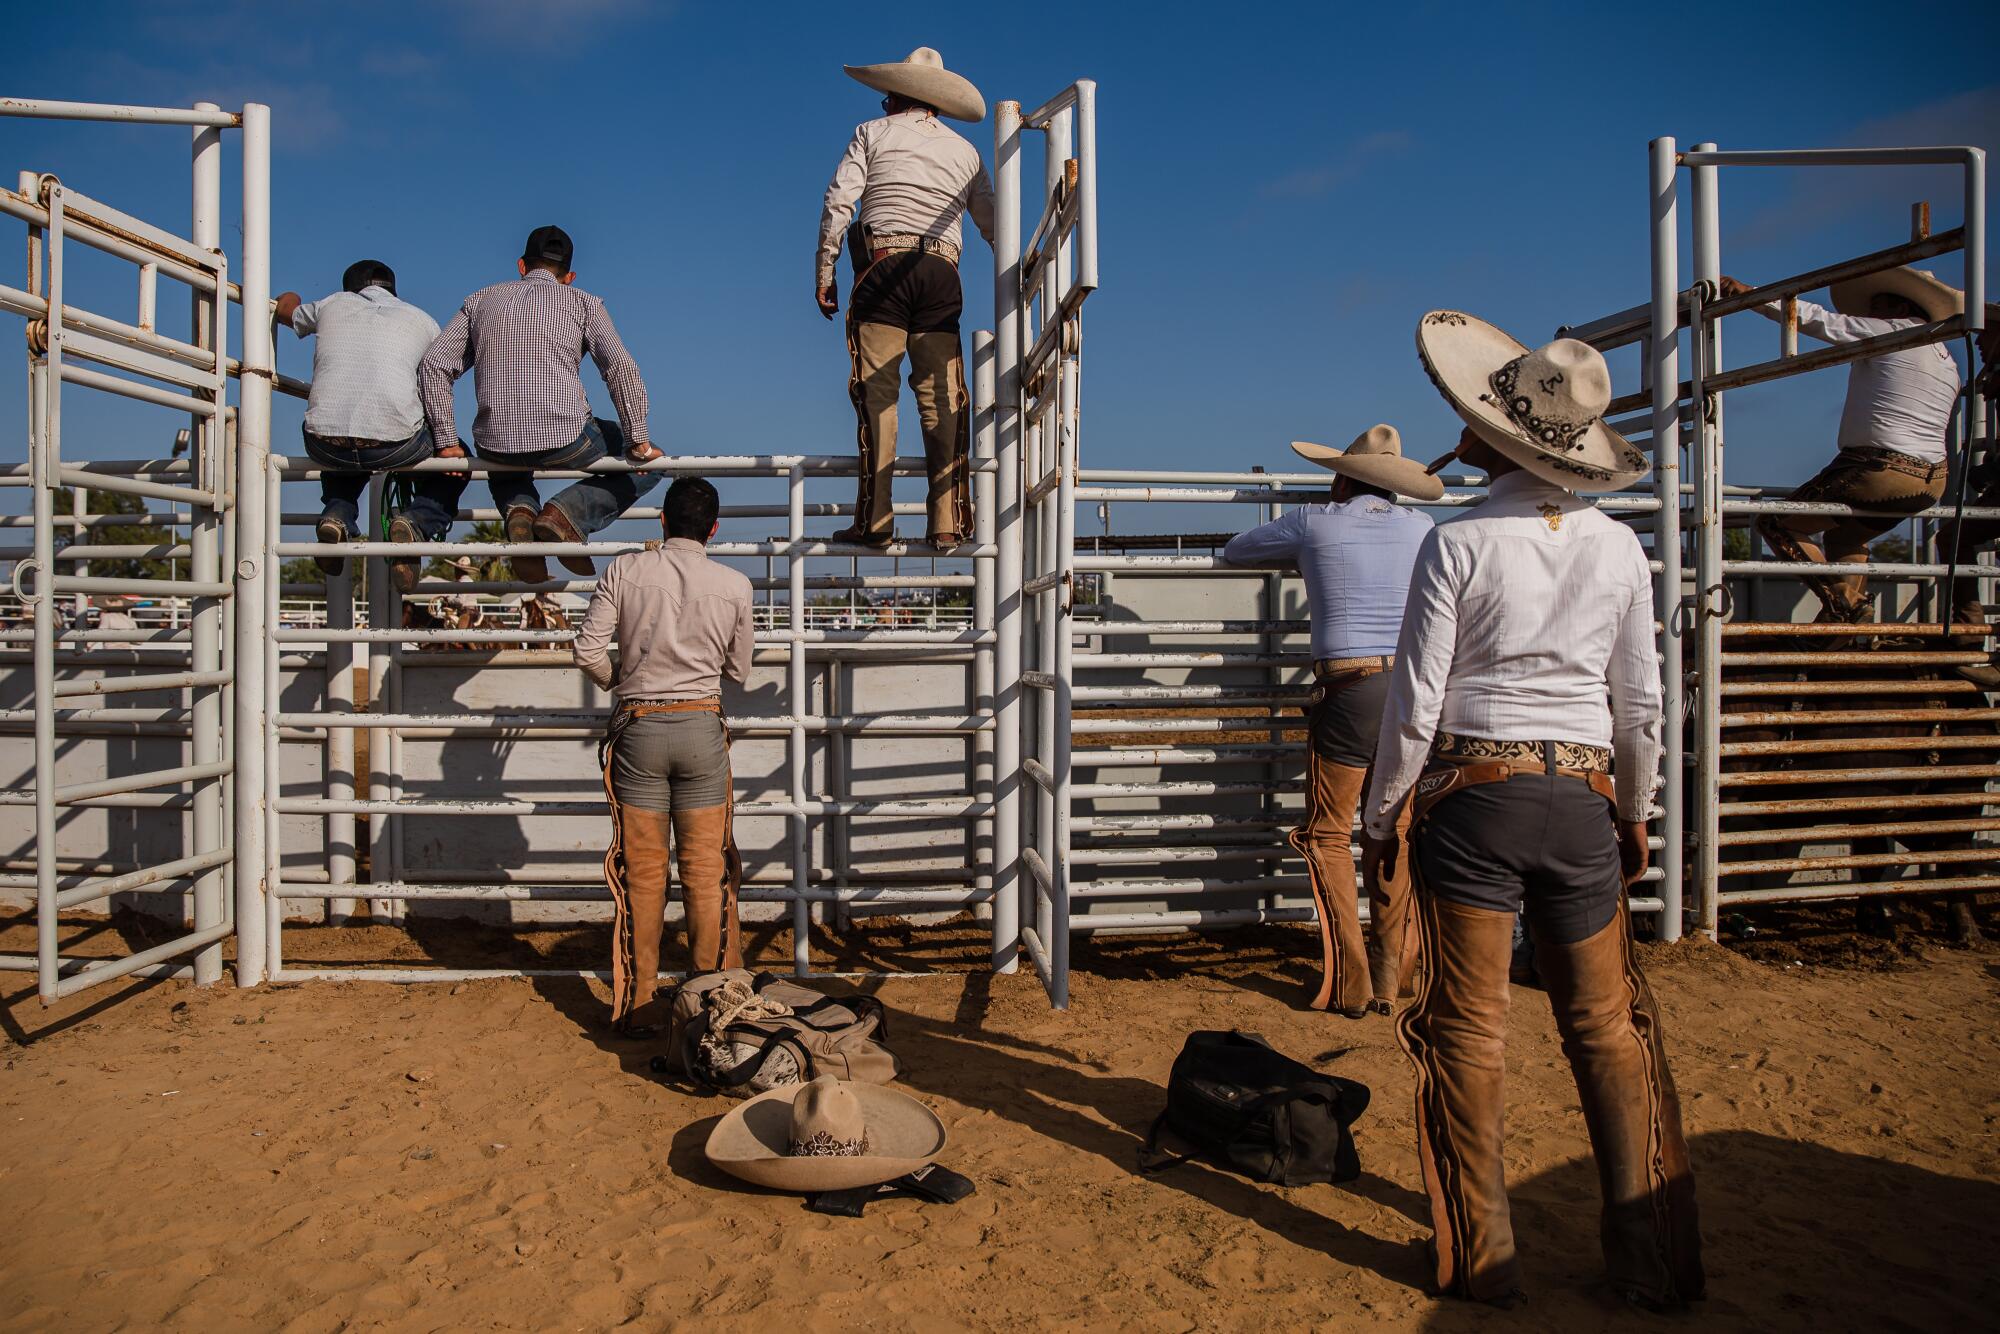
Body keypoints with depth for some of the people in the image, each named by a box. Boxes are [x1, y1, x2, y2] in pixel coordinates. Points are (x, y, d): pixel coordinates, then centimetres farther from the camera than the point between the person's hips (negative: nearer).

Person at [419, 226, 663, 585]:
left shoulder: (481, 300, 18)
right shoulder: (583, 303, 10)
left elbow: (434, 365, 10)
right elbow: (621, 368, -4)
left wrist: (446, 441, 13)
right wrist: (638, 442, -1)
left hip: (494, 443, 4)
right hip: (565, 438, -4)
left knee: (506, 471, 41)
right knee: (648, 465, 20)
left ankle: (519, 513, 4)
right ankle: (569, 512, -5)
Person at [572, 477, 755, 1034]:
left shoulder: (625, 570, -1)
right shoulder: (734, 584, 0)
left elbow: (588, 648, -5)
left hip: (639, 725, 0)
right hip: (702, 726, 0)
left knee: (641, 873, 8)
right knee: (706, 872, 6)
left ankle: (635, 1006, 15)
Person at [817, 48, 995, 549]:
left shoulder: (872, 133, 11)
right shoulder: (964, 150, 20)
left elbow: (838, 203, 1)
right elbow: (992, 223, 19)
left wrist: (824, 273, 4)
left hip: (883, 264, -3)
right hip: (941, 272, 3)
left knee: (876, 393, -5)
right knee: (943, 396, 1)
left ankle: (875, 521, -10)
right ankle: (948, 522, -5)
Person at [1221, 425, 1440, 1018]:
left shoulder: (1314, 522, 2)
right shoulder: (1422, 529, 11)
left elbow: (1235, 550, 16)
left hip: (1348, 689, -4)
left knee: (1328, 835, 7)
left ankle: (1349, 982, 5)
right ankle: (1390, 979, 20)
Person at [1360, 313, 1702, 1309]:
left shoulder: (1457, 543, -9)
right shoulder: (1618, 547, 4)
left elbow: (1416, 704, -9)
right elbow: (1641, 704, 10)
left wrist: (1380, 819, 2)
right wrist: (1634, 813, 22)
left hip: (1472, 794, -4)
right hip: (1581, 798, 4)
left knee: (1469, 1031, 7)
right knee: (1605, 1026, 15)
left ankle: (1484, 1260, 17)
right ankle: (1654, 1260, 22)